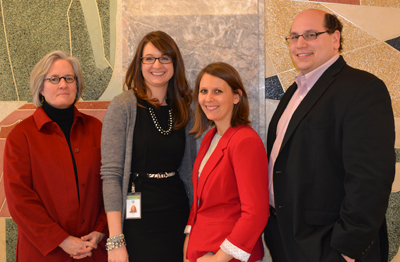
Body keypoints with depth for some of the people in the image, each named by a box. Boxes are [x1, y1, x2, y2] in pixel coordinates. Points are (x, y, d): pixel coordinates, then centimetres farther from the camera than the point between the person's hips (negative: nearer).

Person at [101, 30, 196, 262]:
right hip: (138, 221, -4)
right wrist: (116, 240, -17)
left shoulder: (183, 108, 7)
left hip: (177, 217, 4)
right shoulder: (123, 106, -8)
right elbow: (111, 175, -12)